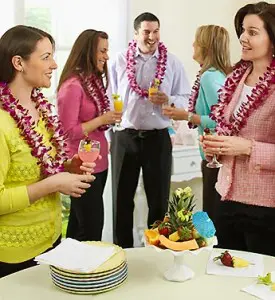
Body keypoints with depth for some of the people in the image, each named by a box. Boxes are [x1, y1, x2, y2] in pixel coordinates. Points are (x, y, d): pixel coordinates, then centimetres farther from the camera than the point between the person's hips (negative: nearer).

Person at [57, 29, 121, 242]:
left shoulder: (93, 81, 11)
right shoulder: (72, 85, -17)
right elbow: (69, 132, -20)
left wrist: (109, 119, 3)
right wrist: (102, 120, -19)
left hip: (98, 164, 9)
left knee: (79, 227, 18)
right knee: (91, 230, -2)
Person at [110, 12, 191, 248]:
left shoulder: (173, 63, 2)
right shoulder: (119, 62, 3)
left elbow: (185, 99, 1)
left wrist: (168, 100, -19)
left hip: (158, 138, 0)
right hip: (124, 137, 1)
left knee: (159, 199, 9)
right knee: (122, 198, 9)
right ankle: (123, 250, 24)